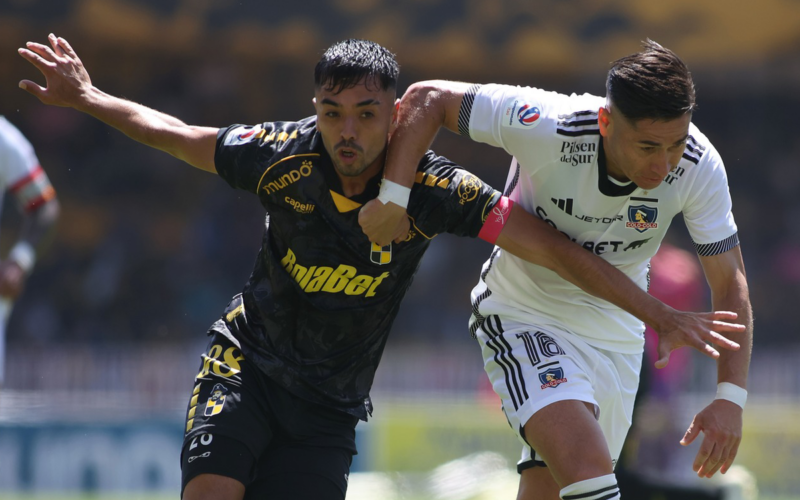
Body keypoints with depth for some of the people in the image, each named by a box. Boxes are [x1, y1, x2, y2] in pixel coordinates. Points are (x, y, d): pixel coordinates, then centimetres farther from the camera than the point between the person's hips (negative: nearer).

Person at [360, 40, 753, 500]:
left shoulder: (699, 167, -20)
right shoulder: (547, 128, -29)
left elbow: (730, 283, -12)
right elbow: (429, 99, -19)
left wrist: (731, 397, -24)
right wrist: (393, 198, -30)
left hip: (616, 336, 4)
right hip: (523, 315, -4)